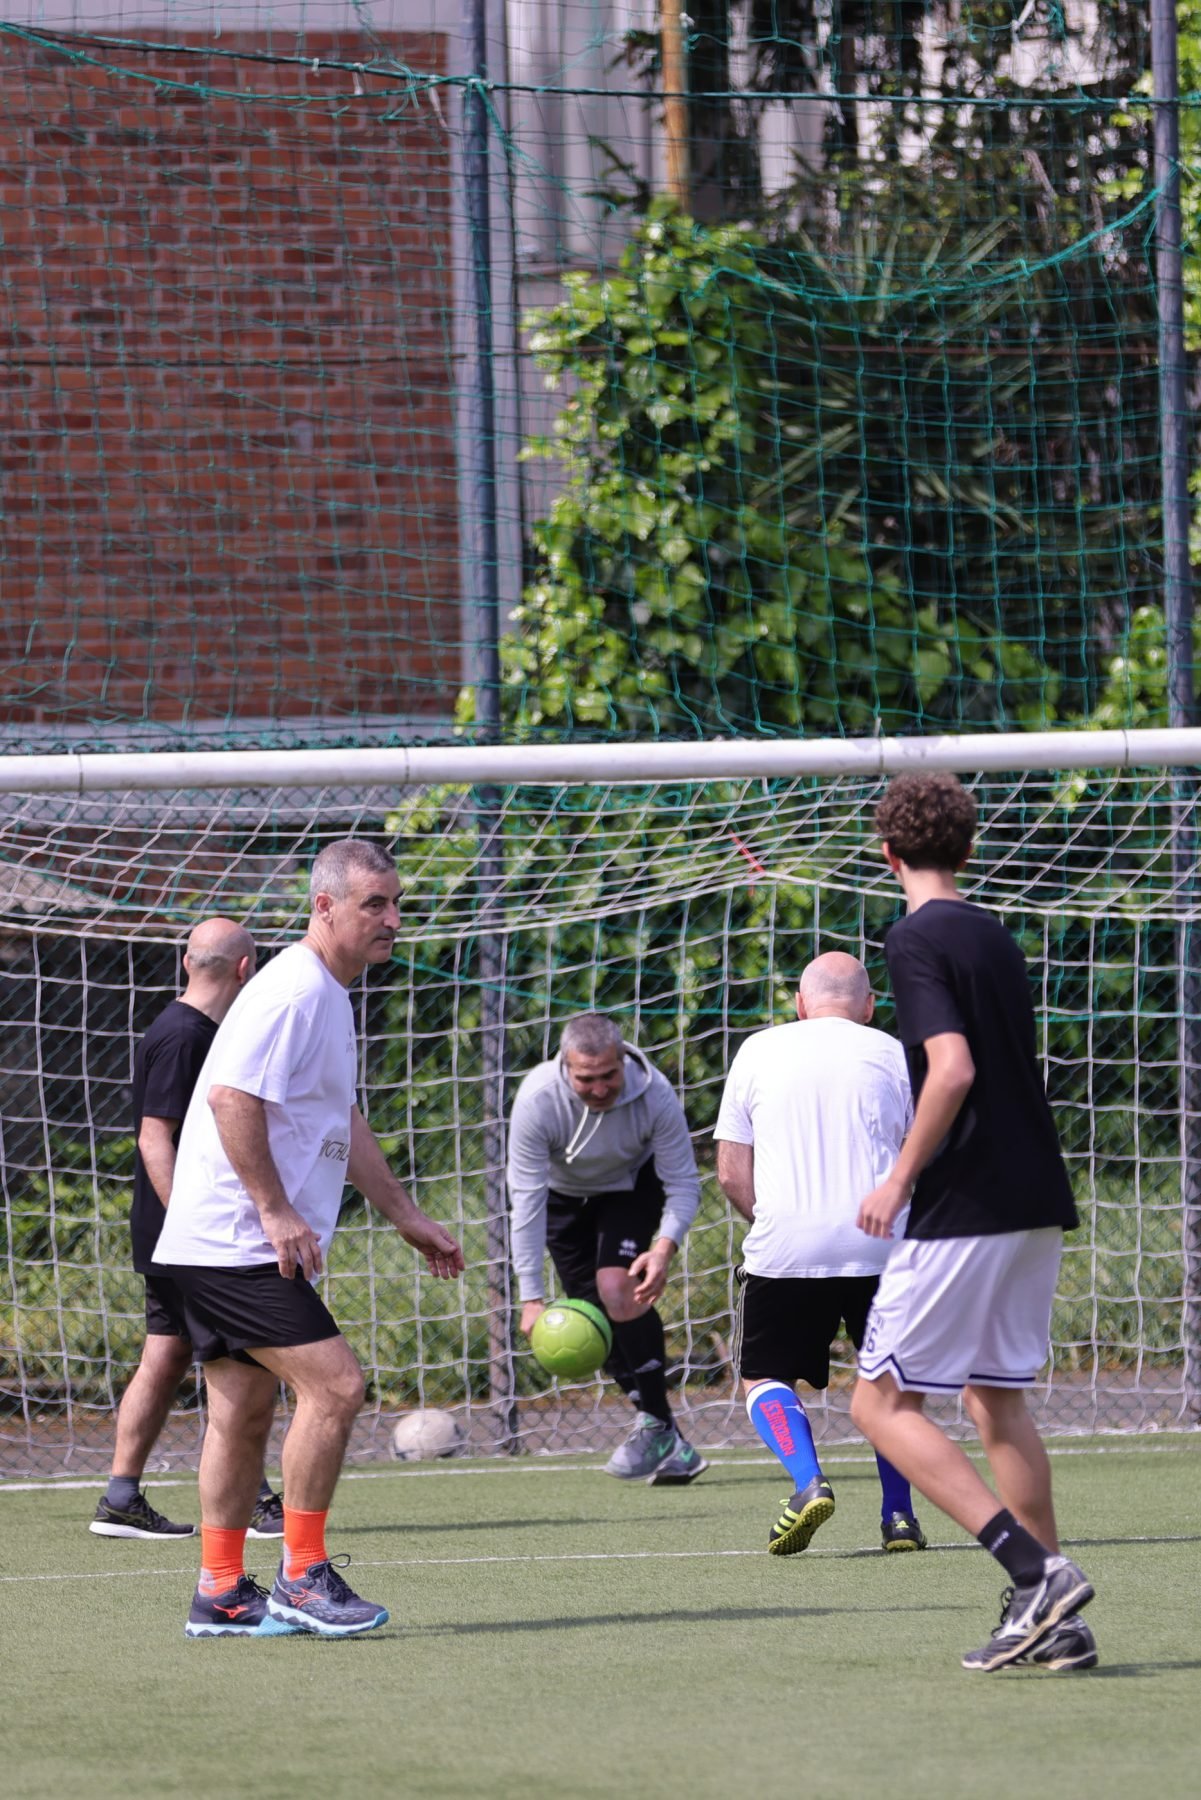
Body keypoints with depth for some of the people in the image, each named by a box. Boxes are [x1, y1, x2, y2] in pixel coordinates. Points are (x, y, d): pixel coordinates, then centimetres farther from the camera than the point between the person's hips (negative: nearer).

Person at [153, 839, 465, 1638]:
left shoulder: (331, 998, 18)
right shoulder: (292, 992, -15)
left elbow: (344, 1123, 28)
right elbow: (231, 1098, -24)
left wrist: (408, 1218, 29)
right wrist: (275, 1209, -23)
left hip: (237, 1246, 10)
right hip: (237, 1241, -10)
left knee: (244, 1413, 11)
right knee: (334, 1384, -15)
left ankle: (222, 1595, 14)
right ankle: (303, 1576, -10)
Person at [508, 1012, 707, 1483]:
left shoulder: (654, 1095, -33)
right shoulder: (537, 1100, -34)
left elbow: (683, 1182, -22)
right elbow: (527, 1199, -30)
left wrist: (665, 1247, -41)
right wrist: (531, 1296, -32)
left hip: (631, 1186, -2)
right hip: (564, 1194, 2)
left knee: (618, 1287, -24)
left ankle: (657, 1424, -17)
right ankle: (665, 1444, 4)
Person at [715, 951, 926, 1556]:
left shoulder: (758, 1052, 10)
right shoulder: (893, 1056, 9)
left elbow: (732, 1175, 9)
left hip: (783, 1250, -1)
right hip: (879, 1246, 1)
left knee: (763, 1379, 12)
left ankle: (808, 1482, -13)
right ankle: (897, 1514, 10)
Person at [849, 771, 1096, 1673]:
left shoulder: (919, 939, -11)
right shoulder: (996, 937, 14)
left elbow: (953, 1069, -22)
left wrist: (901, 1178, -14)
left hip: (965, 1209, -8)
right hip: (1035, 1203, 8)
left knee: (884, 1403, -3)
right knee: (997, 1397, 16)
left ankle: (1036, 1570, -17)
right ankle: (1054, 1621, 10)